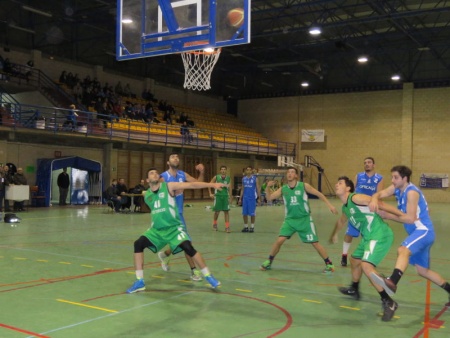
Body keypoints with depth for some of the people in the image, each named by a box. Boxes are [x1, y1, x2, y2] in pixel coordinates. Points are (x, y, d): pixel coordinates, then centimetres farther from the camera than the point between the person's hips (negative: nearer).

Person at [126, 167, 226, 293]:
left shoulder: (169, 186, -6)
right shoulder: (146, 196, 6)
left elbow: (192, 184, -14)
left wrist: (213, 184, -21)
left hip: (174, 228, -4)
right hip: (156, 229, 4)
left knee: (188, 248, -22)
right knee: (138, 244, -13)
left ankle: (208, 276, -4)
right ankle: (139, 282, -5)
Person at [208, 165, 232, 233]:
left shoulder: (228, 178, 4)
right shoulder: (216, 177, -2)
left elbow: (230, 188, 9)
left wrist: (230, 197, 7)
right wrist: (210, 193, -2)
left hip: (225, 196, 1)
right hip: (218, 196, -1)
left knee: (226, 211, -4)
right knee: (217, 211, 6)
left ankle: (227, 227, -3)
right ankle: (214, 224, 28)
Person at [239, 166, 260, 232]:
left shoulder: (255, 178, -2)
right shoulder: (244, 179, 10)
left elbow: (257, 188, -1)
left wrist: (258, 197, -9)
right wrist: (240, 198, 11)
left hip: (252, 198, -4)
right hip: (245, 198, 4)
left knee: (252, 213, 1)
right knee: (244, 213, 5)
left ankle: (252, 227, 12)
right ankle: (245, 227, 15)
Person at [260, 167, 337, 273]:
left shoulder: (304, 186, -8)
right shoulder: (282, 189, -1)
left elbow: (319, 194, -1)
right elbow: (269, 198, -2)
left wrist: (330, 205, -5)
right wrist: (268, 187, -19)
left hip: (304, 219, -2)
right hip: (290, 220, 2)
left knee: (315, 243, 0)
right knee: (279, 240, -10)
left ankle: (329, 263, 16)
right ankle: (269, 261, 9)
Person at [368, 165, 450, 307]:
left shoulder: (412, 192, -16)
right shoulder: (397, 188, 8)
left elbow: (410, 218, -20)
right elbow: (380, 194, -6)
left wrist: (389, 216, -18)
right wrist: (374, 200, -29)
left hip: (424, 231, -10)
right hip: (417, 232, 10)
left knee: (403, 250, -37)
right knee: (423, 270, 17)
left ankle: (392, 282, -59)